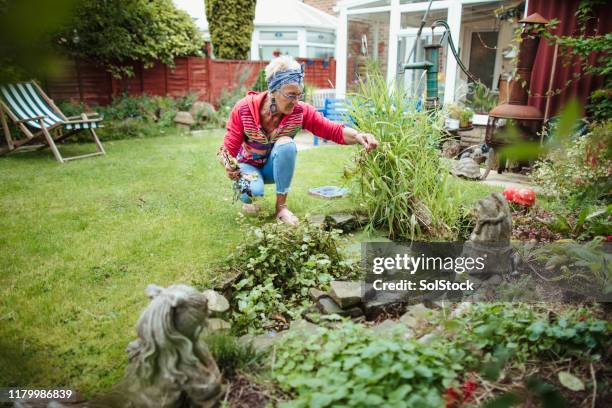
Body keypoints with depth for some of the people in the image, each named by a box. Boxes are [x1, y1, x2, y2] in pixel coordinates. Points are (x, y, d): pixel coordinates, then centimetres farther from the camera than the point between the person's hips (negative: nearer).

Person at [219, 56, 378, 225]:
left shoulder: (301, 111, -22)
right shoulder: (244, 109, -26)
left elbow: (335, 130, -27)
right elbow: (229, 148, -19)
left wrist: (358, 136, -47)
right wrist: (229, 166, -41)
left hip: (275, 167, 2)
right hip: (248, 165, -2)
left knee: (286, 143, -32)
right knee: (255, 190, -36)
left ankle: (281, 206, -17)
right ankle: (246, 199, 6)